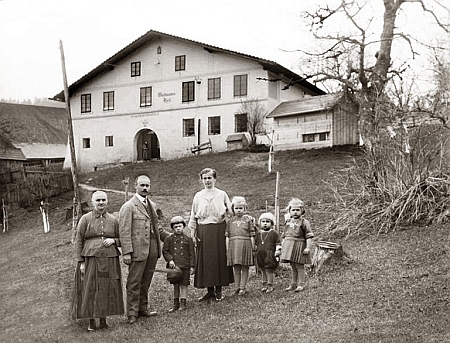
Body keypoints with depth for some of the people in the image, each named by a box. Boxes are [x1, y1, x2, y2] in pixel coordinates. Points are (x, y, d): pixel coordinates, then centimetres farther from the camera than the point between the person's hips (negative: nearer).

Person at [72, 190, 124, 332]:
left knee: (107, 290, 4)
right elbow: (78, 241, 1)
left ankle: (103, 320, 15)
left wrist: (113, 241, -6)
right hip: (91, 260, -2)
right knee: (90, 290, -1)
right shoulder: (85, 219, 1)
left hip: (109, 261, 2)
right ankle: (92, 321, 9)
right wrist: (81, 262, -6)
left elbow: (121, 240, 17)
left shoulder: (113, 220, 9)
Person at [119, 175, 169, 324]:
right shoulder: (128, 207, -7)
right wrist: (126, 252, -16)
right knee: (134, 283, 0)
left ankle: (143, 309, 22)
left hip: (152, 250, 7)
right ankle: (132, 313, 7)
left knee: (146, 282, 13)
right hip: (137, 250, -7)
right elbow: (124, 231, -11)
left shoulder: (151, 205, 16)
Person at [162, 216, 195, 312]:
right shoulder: (169, 239, 4)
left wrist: (192, 266, 0)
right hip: (173, 266, 1)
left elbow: (191, 253, 4)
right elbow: (165, 251, 4)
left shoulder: (188, 239, 3)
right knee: (175, 285, 10)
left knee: (184, 285, 2)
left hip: (185, 266, -1)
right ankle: (176, 304, 18)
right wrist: (170, 260, -12)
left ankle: (183, 303, 11)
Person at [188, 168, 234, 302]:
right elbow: (193, 216, 10)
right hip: (203, 231, 1)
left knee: (219, 259, 0)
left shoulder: (222, 195, 4)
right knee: (205, 260, 1)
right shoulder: (198, 196, 8)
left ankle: (219, 290, 10)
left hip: (219, 229, -1)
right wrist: (193, 232, 5)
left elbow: (230, 211, 10)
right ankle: (210, 291, 8)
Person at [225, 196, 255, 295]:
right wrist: (227, 249, 4)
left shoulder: (248, 220, 6)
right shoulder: (230, 221, 11)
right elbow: (227, 236, 10)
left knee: (244, 268, 3)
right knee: (236, 268, 7)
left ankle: (243, 287, 9)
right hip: (233, 245, 2)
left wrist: (253, 248, 0)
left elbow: (252, 235, 5)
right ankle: (237, 287, 15)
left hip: (245, 245, -2)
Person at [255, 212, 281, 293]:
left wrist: (277, 251, -8)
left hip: (270, 256, -5)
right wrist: (255, 252, 19)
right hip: (261, 256, 5)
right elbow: (256, 244, 22)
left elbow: (278, 243, -2)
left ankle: (270, 286, 7)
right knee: (263, 271, 12)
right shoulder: (259, 233, 13)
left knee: (269, 271, -3)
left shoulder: (274, 233, -3)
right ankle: (264, 285, 22)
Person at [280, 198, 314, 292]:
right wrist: (282, 245, 16)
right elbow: (284, 235, 19)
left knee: (299, 266, -1)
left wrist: (308, 247, -15)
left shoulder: (304, 222, -6)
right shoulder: (288, 222, 12)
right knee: (293, 266, 13)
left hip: (299, 245, -6)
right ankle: (293, 284, 22)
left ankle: (301, 284, 9)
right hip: (288, 246, 6)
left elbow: (308, 236, -9)